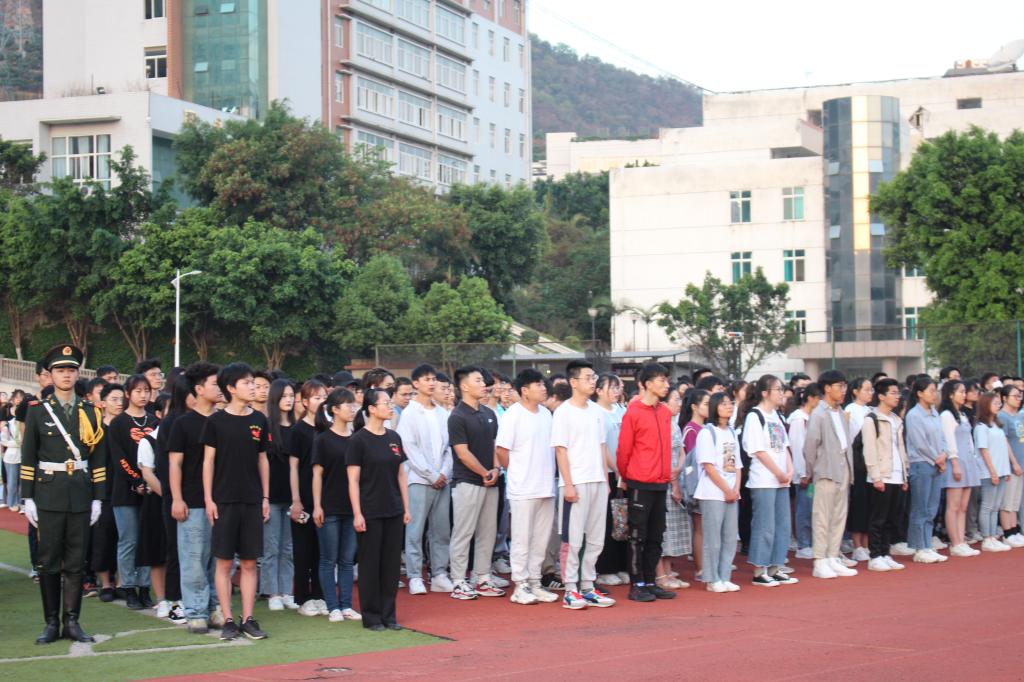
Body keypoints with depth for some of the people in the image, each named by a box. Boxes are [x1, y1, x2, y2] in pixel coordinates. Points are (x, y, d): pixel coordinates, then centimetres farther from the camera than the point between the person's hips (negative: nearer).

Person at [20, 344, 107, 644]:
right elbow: (27, 458, 2)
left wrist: (97, 498, 4)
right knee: (48, 561, 1)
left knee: (76, 561, 4)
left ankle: (72, 622, 9)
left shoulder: (91, 412, 8)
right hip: (48, 495, -2)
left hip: (80, 495, 2)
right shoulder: (37, 410, 3)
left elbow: (99, 459, 9)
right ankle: (51, 623, 7)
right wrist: (28, 498, -4)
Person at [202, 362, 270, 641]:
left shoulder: (259, 420, 6)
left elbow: (263, 460, 12)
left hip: (252, 501, 3)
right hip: (224, 500, -3)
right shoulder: (216, 420, -3)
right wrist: (208, 499, -6)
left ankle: (248, 619, 10)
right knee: (224, 562, 0)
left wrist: (265, 497, 8)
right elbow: (208, 461, -1)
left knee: (249, 563, 4)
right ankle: (228, 620, 6)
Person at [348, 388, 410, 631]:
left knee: (392, 562, 7)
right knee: (370, 563, 2)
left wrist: (406, 507, 9)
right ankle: (371, 616, 9)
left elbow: (401, 474, 13)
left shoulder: (394, 438, 8)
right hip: (370, 512, -5)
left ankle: (389, 614, 15)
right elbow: (353, 480, -9)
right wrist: (357, 513, -13)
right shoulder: (359, 440, -8)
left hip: (393, 511, 5)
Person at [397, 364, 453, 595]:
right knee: (415, 531, -3)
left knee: (441, 530, 6)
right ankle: (415, 577, 1)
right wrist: (431, 476, -11)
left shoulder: (442, 414, 11)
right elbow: (410, 449, -8)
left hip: (442, 480, 5)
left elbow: (449, 447, 10)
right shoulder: (409, 413, -3)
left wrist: (444, 473, -5)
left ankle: (439, 575, 12)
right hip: (419, 480, -5)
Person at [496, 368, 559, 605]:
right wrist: (517, 474, -2)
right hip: (523, 489, -7)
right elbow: (502, 450, -10)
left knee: (541, 539, 10)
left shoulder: (546, 414, 11)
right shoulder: (513, 415, -10)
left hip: (546, 486, 7)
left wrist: (549, 474, 12)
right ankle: (520, 586, 5)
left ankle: (534, 583, 18)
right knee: (522, 539, -1)